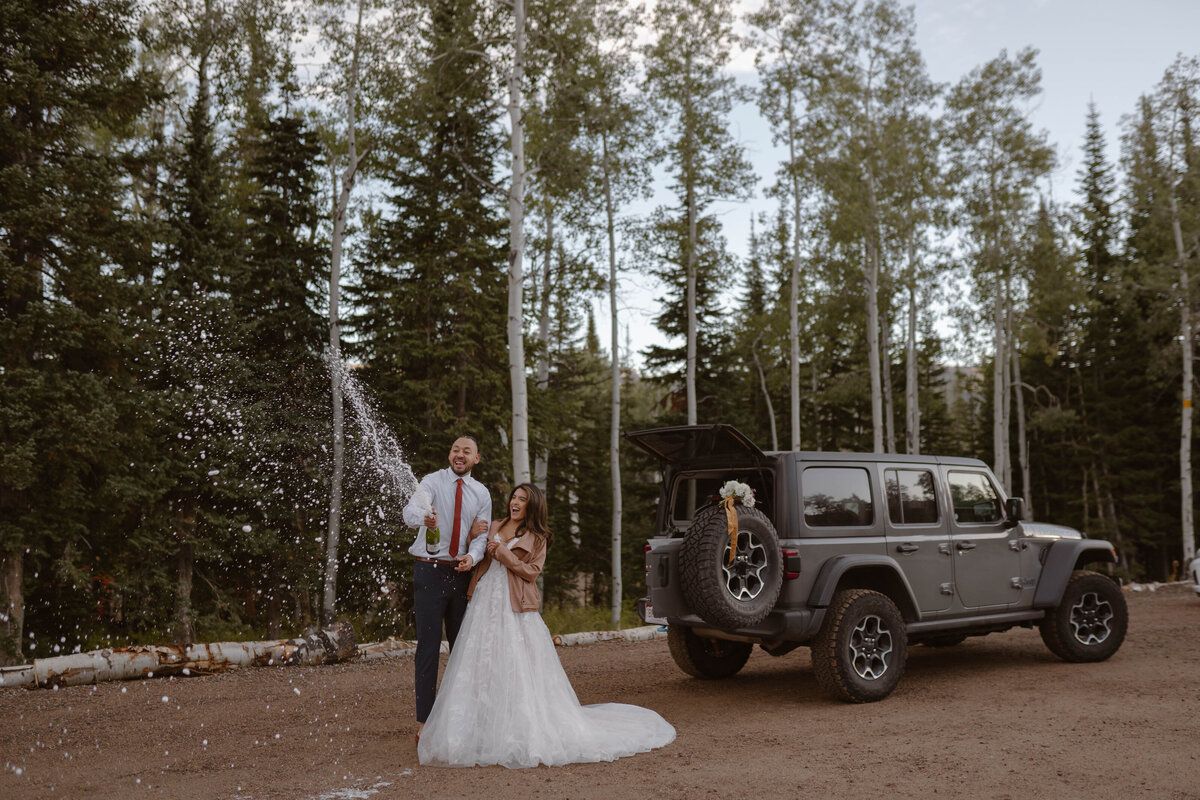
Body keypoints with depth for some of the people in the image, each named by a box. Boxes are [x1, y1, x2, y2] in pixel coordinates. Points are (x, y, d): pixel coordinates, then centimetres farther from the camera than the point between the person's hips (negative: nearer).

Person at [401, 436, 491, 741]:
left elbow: (482, 535, 4)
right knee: (429, 644, -6)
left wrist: (472, 557, -19)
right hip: (429, 570, -4)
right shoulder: (433, 481, -4)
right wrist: (424, 517, -47)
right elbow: (410, 512, -22)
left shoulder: (481, 493, 9)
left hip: (461, 572, 4)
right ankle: (424, 721, 0)